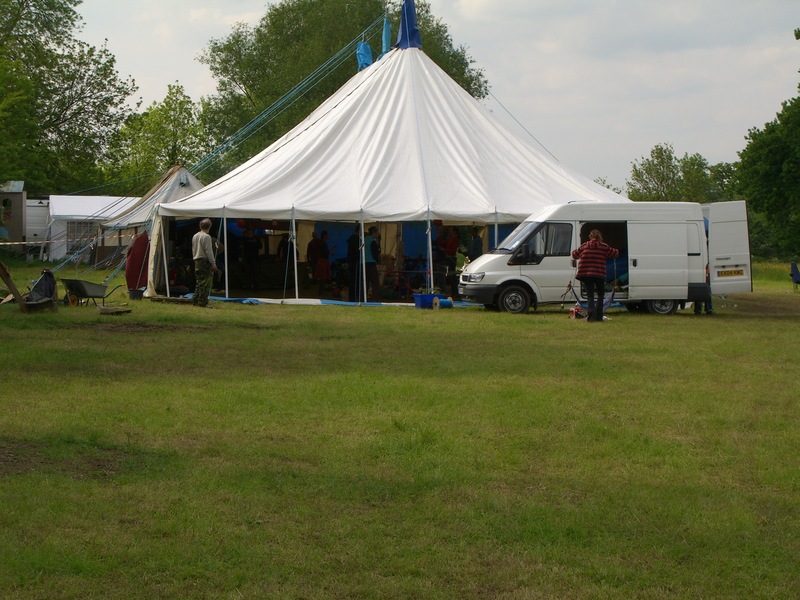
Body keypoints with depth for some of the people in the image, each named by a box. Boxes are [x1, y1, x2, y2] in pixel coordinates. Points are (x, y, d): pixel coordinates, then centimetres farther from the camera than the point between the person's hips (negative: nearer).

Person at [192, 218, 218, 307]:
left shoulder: (195, 236, 13)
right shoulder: (206, 237, -12)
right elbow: (209, 251, -15)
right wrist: (213, 263, -12)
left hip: (197, 261, 8)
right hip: (205, 261, -8)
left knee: (199, 281, 14)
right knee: (205, 283, -7)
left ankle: (195, 300, 14)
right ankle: (202, 302, -9)